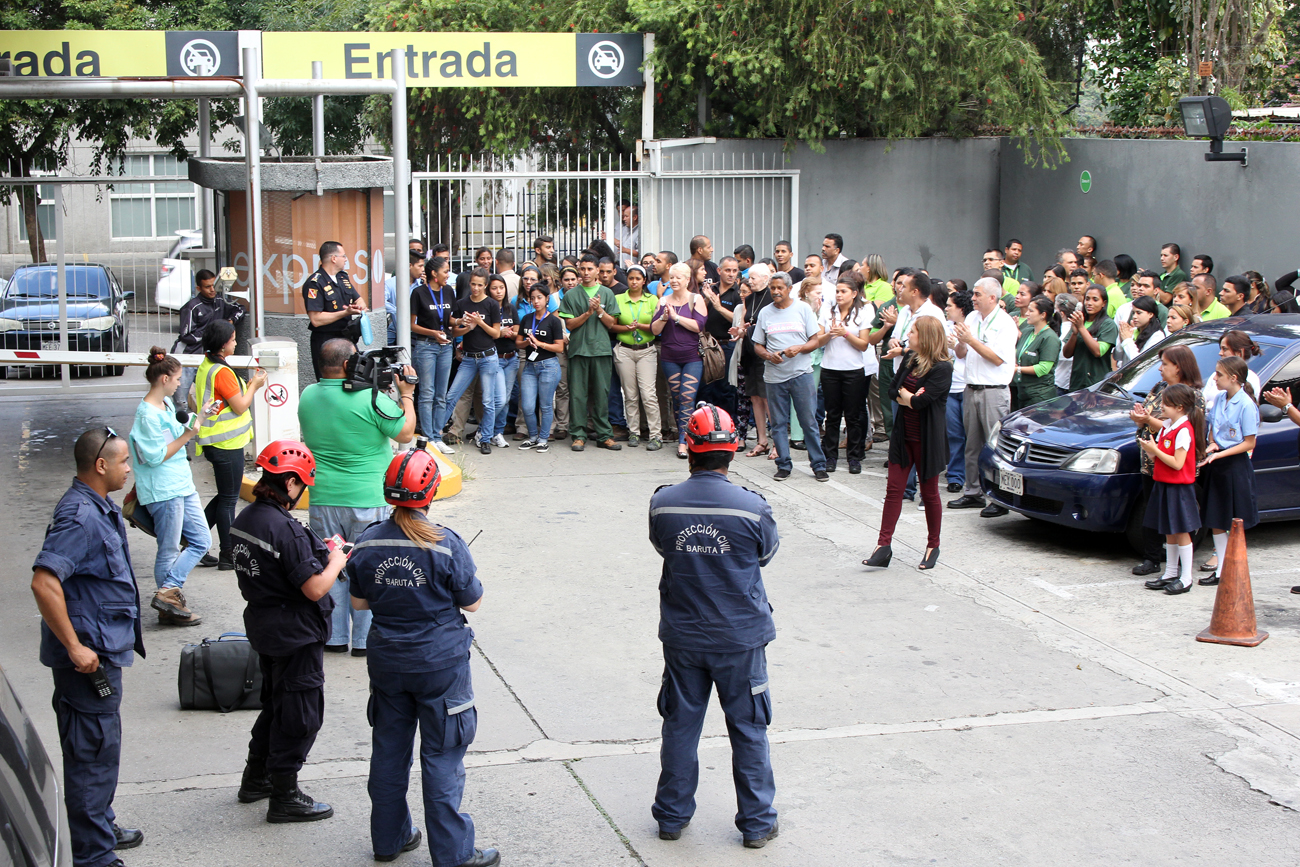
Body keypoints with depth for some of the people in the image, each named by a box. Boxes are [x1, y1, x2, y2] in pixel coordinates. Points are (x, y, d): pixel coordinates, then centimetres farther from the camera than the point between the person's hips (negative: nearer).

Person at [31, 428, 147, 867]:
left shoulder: (98, 509, 11)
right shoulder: (79, 516, -22)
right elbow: (44, 583, -31)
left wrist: (127, 630, 26)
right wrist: (75, 646, -27)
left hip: (102, 651, 10)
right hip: (89, 656, -10)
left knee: (99, 748, 22)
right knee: (94, 753, -3)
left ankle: (101, 828, 36)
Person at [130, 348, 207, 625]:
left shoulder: (167, 404, 11)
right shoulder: (147, 414, -17)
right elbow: (156, 457, -19)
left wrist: (199, 418, 13)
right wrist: (186, 436, -19)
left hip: (182, 484, 9)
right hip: (162, 490, -9)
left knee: (200, 540, 6)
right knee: (169, 550, -1)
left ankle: (168, 591, 1)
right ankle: (168, 607, 6)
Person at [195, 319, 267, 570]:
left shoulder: (205, 367, 10)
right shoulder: (222, 372, -20)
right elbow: (240, 406, -16)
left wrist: (249, 384, 10)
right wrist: (255, 385, -3)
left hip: (216, 443, 10)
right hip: (227, 444, -10)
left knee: (225, 496, 19)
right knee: (228, 499, 0)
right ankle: (227, 556, 7)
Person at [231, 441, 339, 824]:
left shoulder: (246, 518, 2)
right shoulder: (285, 529, -26)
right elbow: (315, 589, -25)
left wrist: (320, 554, 9)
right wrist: (335, 562, -7)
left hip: (263, 628, 9)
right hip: (296, 634, -9)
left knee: (276, 702, 25)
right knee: (300, 712, 4)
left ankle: (256, 778, 36)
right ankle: (285, 796, 13)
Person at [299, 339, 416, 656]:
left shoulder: (308, 396, 1)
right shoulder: (370, 398, -17)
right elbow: (406, 432, -8)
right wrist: (406, 394, 4)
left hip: (323, 499, 5)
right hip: (367, 499, -4)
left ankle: (334, 637, 20)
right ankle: (365, 638, 13)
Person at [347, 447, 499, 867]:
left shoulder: (368, 542, -5)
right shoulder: (447, 545, -18)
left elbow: (359, 602, 5)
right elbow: (472, 603, -8)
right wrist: (471, 575, 9)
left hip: (387, 660, 4)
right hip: (440, 663, -4)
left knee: (389, 750, 17)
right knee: (441, 756, 4)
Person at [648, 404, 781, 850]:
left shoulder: (663, 504, -11)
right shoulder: (751, 507, -17)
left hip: (682, 638, 2)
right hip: (739, 638, -2)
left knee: (680, 726, 17)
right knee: (748, 730, 12)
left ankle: (672, 816, 28)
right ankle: (757, 823, 21)